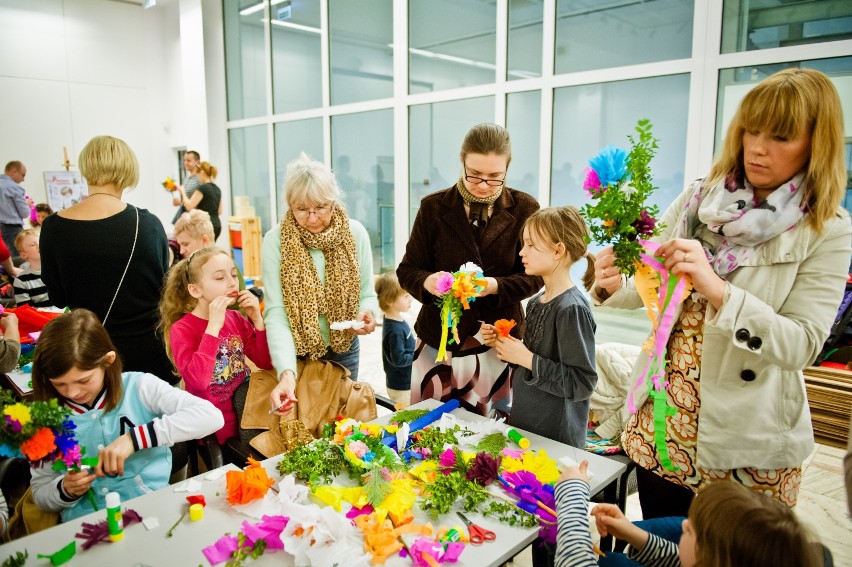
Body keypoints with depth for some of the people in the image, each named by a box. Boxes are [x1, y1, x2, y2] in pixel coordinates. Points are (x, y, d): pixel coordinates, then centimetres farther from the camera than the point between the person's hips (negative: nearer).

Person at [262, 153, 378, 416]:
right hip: (296, 354, -2)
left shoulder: (355, 233, -9)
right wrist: (286, 372, -35)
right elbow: (275, 312, -23)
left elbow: (367, 294, -1)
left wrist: (367, 314, -25)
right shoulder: (276, 240, -16)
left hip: (344, 350, 2)